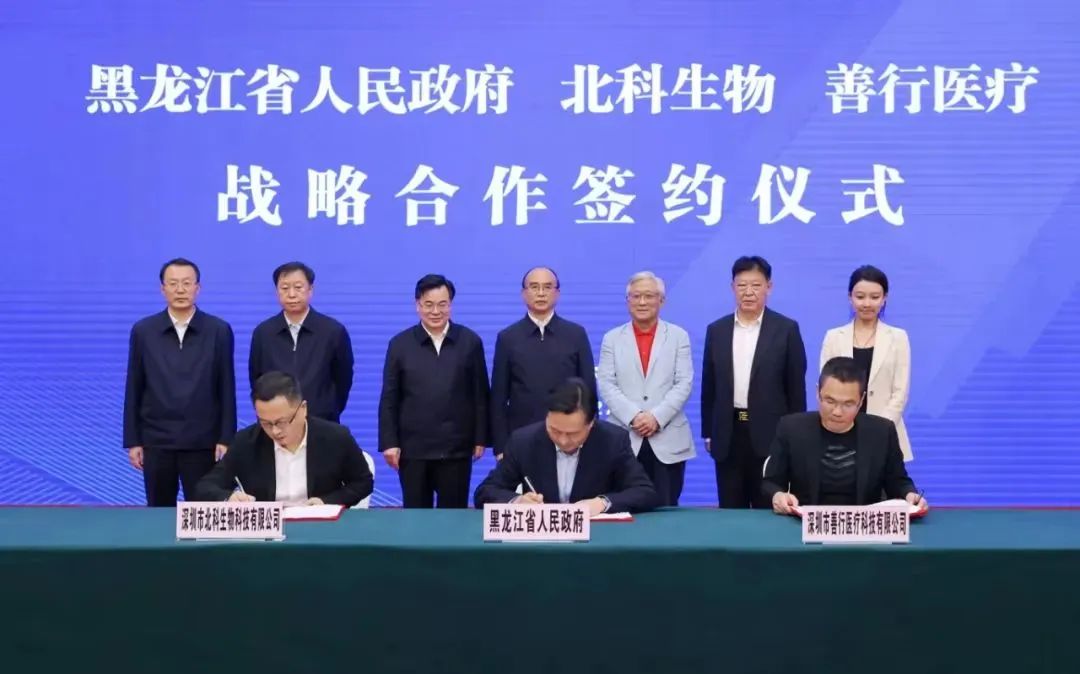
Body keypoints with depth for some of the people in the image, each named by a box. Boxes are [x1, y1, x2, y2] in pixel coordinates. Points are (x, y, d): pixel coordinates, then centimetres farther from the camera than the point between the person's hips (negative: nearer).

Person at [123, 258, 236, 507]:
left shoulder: (219, 331, 0)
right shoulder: (143, 331, 3)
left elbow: (227, 389, 1)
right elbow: (133, 390, 5)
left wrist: (226, 438, -3)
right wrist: (132, 441, 2)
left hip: (202, 442, -1)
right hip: (156, 441, 1)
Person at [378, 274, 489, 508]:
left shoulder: (470, 341, 2)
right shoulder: (400, 343, 2)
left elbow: (480, 395, 4)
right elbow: (389, 399, 3)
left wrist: (480, 438, 2)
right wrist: (389, 442, -3)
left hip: (456, 448, 0)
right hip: (412, 448, 0)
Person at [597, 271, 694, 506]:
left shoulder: (679, 336, 9)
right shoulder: (612, 339, 10)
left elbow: (684, 384, 0)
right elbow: (606, 385, 1)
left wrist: (657, 417, -13)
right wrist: (634, 416, -13)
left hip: (668, 440, 0)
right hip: (624, 439, 0)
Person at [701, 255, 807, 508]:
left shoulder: (786, 329, -1)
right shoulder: (716, 330, 8)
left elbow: (796, 387, -1)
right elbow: (709, 386, 11)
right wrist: (708, 433, 8)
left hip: (770, 434, -3)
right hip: (728, 434, 3)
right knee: (730, 511, 7)